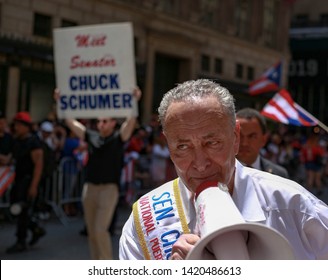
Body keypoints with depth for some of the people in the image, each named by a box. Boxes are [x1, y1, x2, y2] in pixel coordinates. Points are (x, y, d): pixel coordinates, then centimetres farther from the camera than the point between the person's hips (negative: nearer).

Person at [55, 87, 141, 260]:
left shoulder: (118, 138, -1)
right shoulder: (92, 137, 9)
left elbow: (130, 121, -16)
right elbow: (70, 122, 9)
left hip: (109, 188, -5)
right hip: (89, 188, 5)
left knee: (100, 230, -13)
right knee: (91, 232, 10)